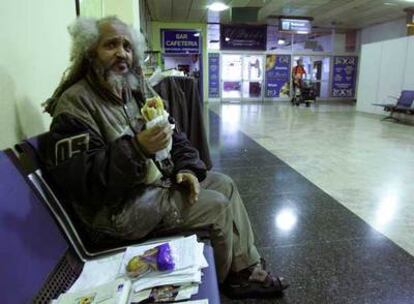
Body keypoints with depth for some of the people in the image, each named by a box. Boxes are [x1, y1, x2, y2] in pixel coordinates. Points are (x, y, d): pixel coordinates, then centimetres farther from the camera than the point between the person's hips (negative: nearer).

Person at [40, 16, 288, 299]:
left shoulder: (138, 89, 7)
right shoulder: (75, 103, -18)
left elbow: (173, 134, 11)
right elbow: (80, 180, -25)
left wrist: (188, 167, -7)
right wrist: (137, 149, -36)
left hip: (159, 178, 9)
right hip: (118, 204, -9)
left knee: (225, 184, 7)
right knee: (216, 206, -14)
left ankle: (248, 269, 17)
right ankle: (224, 281, 16)